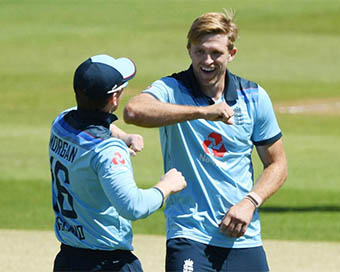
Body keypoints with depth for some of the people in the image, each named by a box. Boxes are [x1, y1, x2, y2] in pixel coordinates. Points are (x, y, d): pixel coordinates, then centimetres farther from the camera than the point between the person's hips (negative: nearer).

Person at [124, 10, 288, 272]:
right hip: (189, 236, -4)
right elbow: (134, 111, -27)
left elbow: (277, 164, 13)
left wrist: (249, 203, -5)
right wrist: (202, 112, -31)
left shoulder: (254, 97, 7)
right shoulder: (172, 89, -4)